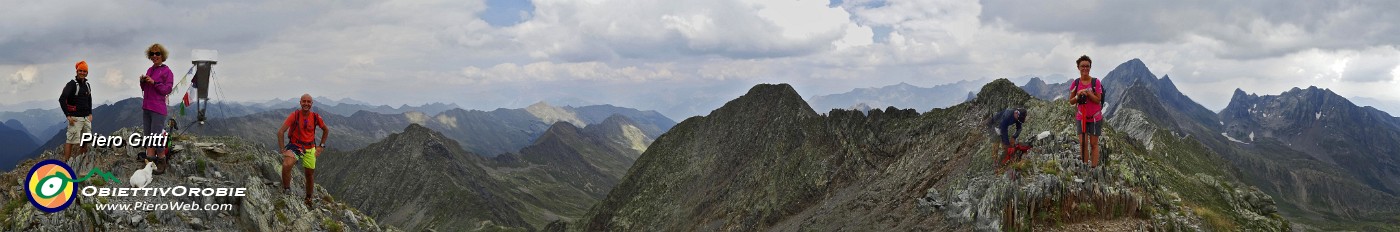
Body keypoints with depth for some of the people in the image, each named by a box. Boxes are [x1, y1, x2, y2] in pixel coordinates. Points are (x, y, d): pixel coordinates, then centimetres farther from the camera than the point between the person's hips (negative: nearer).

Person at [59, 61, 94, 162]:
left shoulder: (87, 85, 14)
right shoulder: (71, 84, -9)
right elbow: (62, 99, -16)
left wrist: (90, 114, 17)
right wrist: (68, 116, -18)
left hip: (86, 118, 7)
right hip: (75, 118, -7)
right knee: (71, 141, -10)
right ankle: (65, 163, -9)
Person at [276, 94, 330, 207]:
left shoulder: (315, 117, -5)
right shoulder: (294, 115, -15)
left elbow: (326, 130, 13)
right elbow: (280, 131, -15)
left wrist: (321, 146, 8)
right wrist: (282, 149, -18)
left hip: (310, 148, 4)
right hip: (295, 145, -3)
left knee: (310, 174, 13)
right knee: (286, 165, -32)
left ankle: (309, 199, 34)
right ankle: (286, 191, -14)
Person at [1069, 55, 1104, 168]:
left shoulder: (1096, 82, -7)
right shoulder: (1075, 83, -1)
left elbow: (1098, 100, -9)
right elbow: (1071, 101, 2)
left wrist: (1088, 93, -23)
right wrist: (1078, 96, -17)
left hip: (1095, 117, -1)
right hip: (1081, 117, 2)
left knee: (1094, 144, 3)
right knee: (1083, 143, -4)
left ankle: (1094, 167, 4)